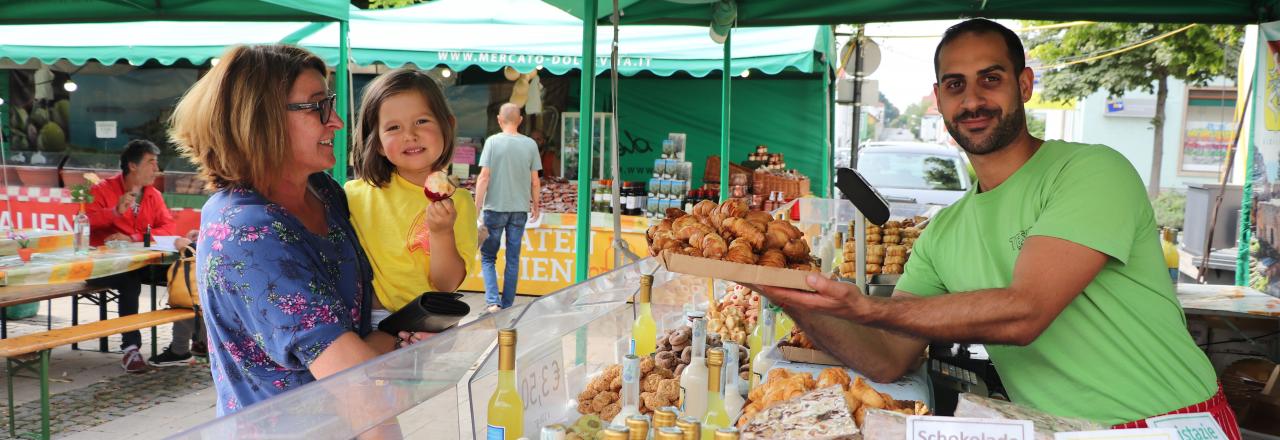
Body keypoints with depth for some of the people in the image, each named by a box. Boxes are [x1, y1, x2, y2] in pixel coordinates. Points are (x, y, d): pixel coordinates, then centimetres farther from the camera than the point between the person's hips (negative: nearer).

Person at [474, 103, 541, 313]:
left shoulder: (493, 141, -6)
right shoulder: (530, 144, 1)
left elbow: (484, 176, -10)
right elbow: (535, 180, 4)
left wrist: (477, 207, -6)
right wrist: (535, 205, 18)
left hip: (495, 208, -2)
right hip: (520, 209, 2)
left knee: (488, 257, 9)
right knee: (513, 259, 10)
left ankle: (492, 301, -5)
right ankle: (507, 306, 14)